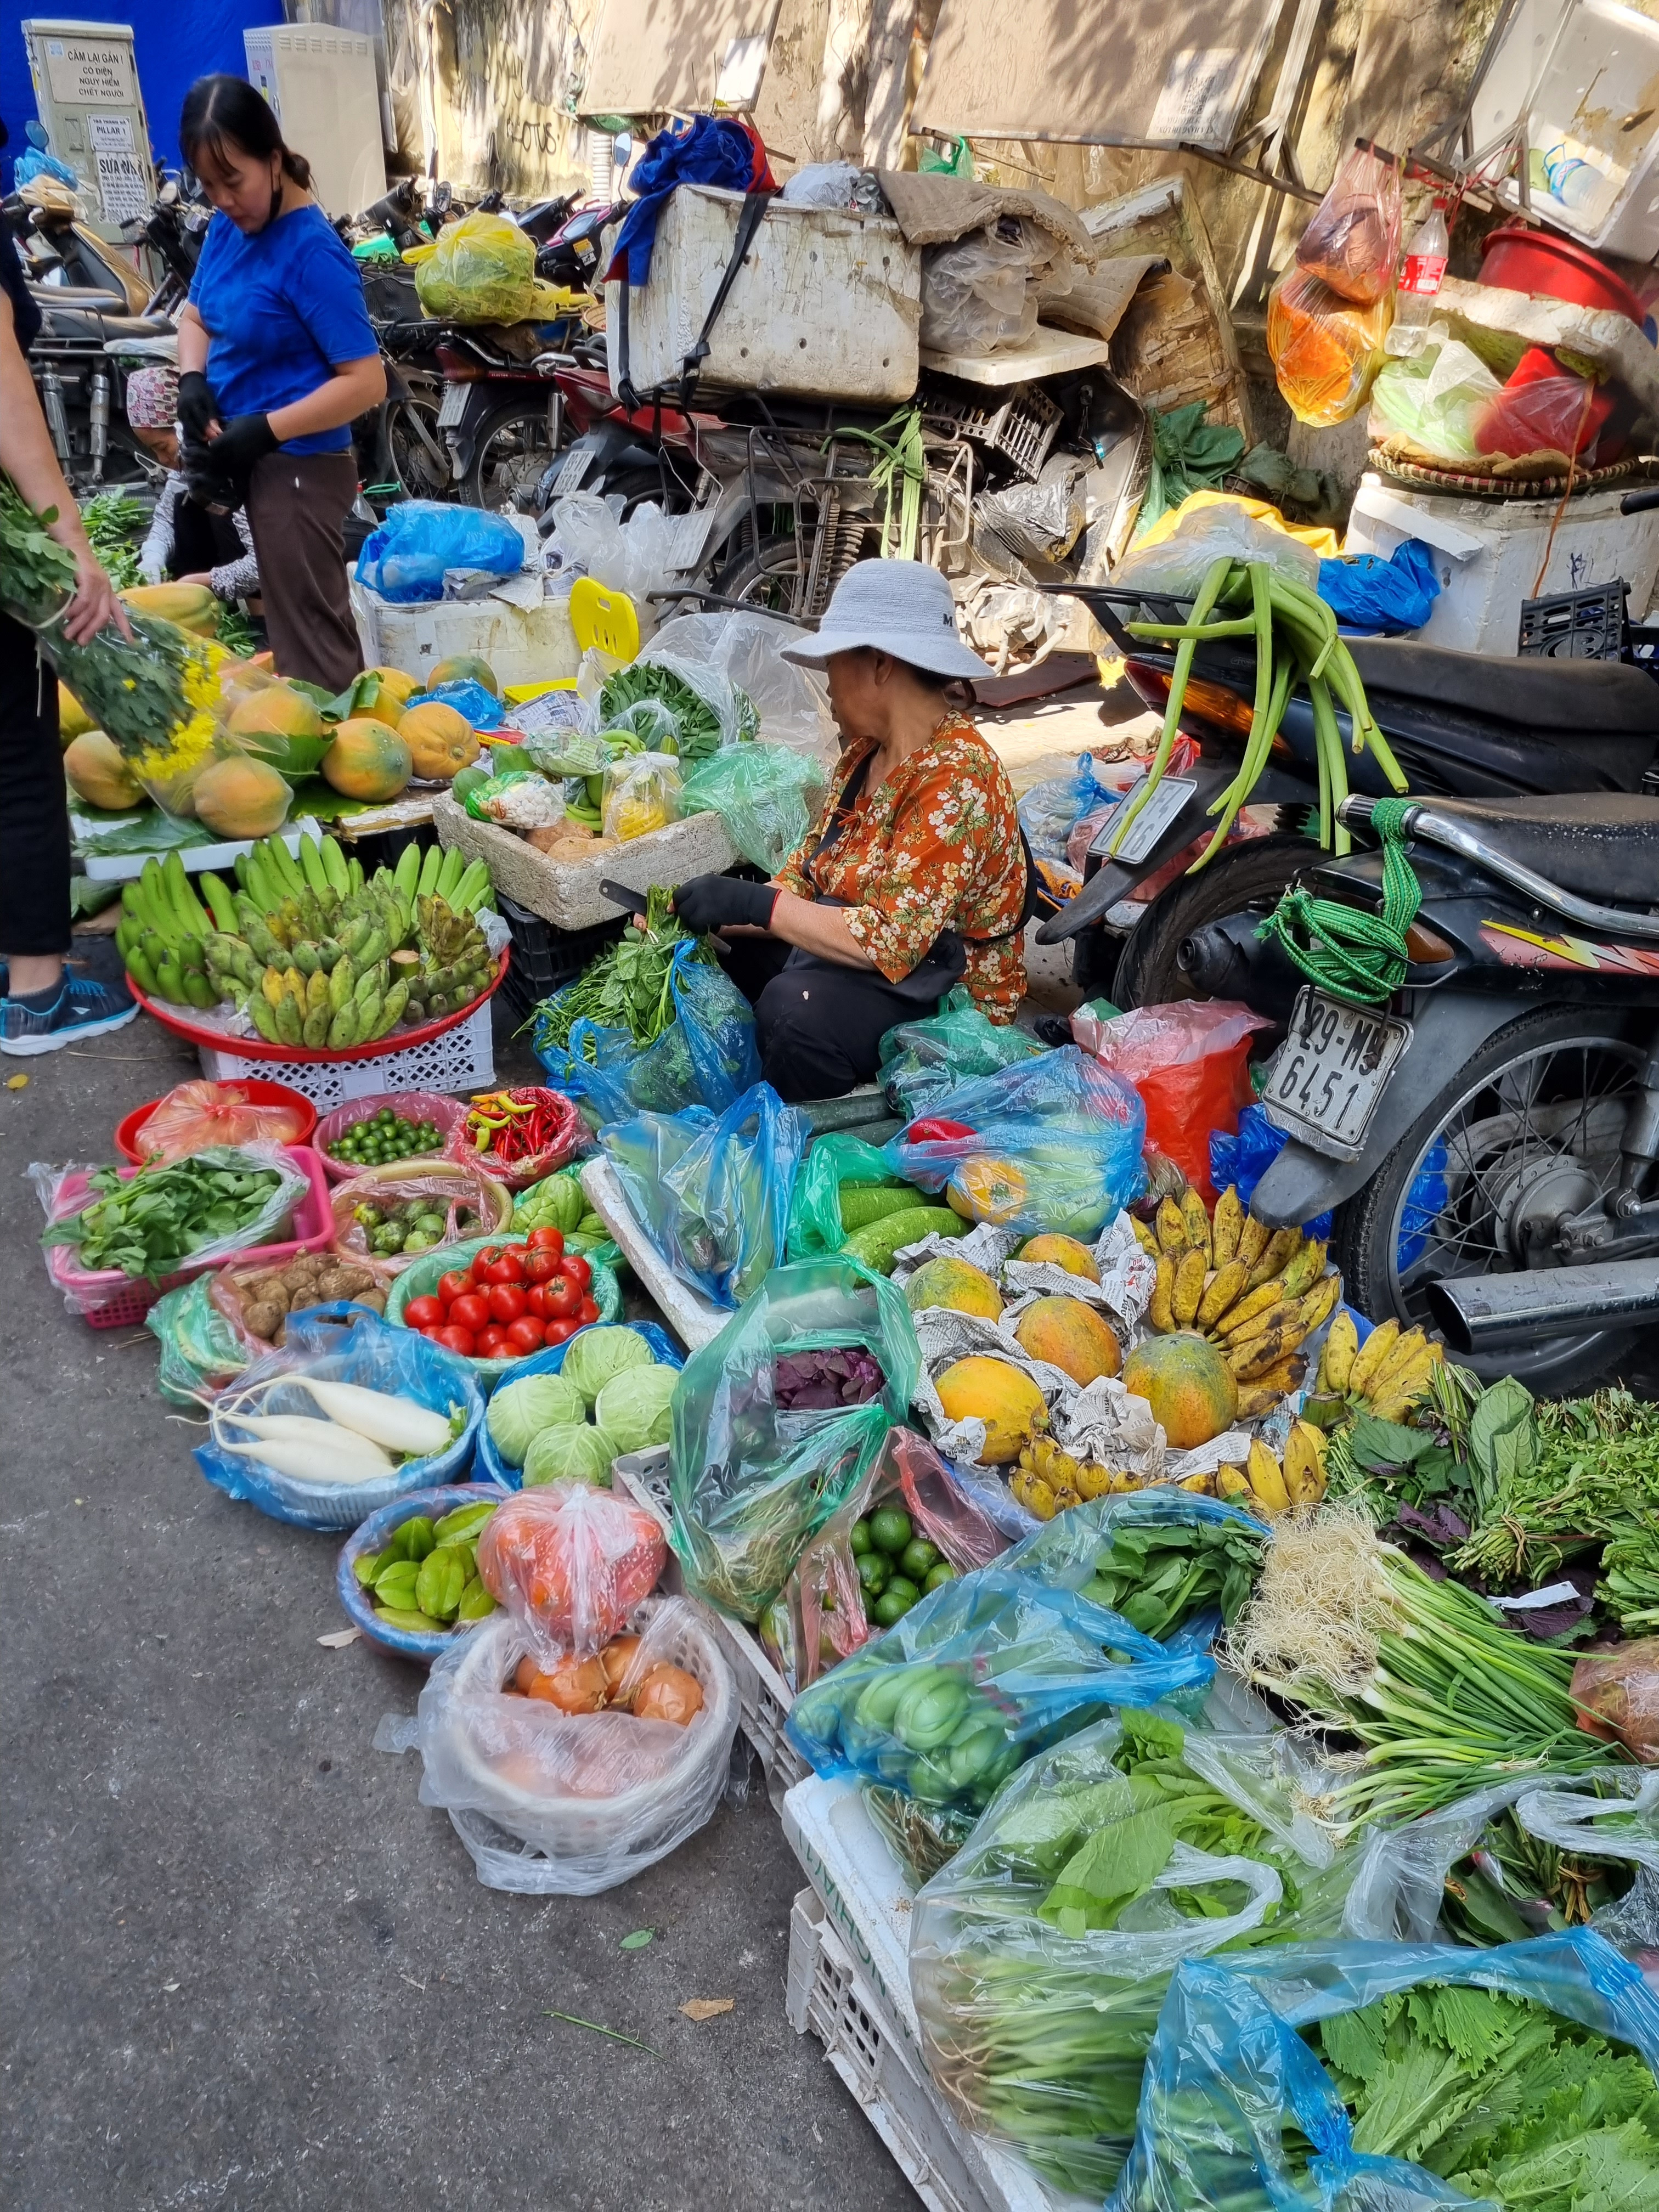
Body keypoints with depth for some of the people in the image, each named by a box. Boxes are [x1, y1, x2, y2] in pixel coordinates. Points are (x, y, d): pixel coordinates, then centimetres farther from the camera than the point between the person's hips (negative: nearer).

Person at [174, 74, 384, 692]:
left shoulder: (312, 253, -17)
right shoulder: (226, 227, 6)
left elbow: (367, 382, -21)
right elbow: (196, 317, 19)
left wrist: (266, 430, -23)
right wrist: (193, 380, -3)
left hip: (298, 468, -8)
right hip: (251, 462, 8)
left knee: (311, 648, -1)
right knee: (305, 626, 19)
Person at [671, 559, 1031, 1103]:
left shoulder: (955, 779, -24)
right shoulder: (865, 752, 4)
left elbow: (890, 941, -30)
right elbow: (805, 876, 6)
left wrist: (754, 904, -26)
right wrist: (718, 914, -9)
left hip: (949, 995, -9)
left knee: (795, 1008, -32)